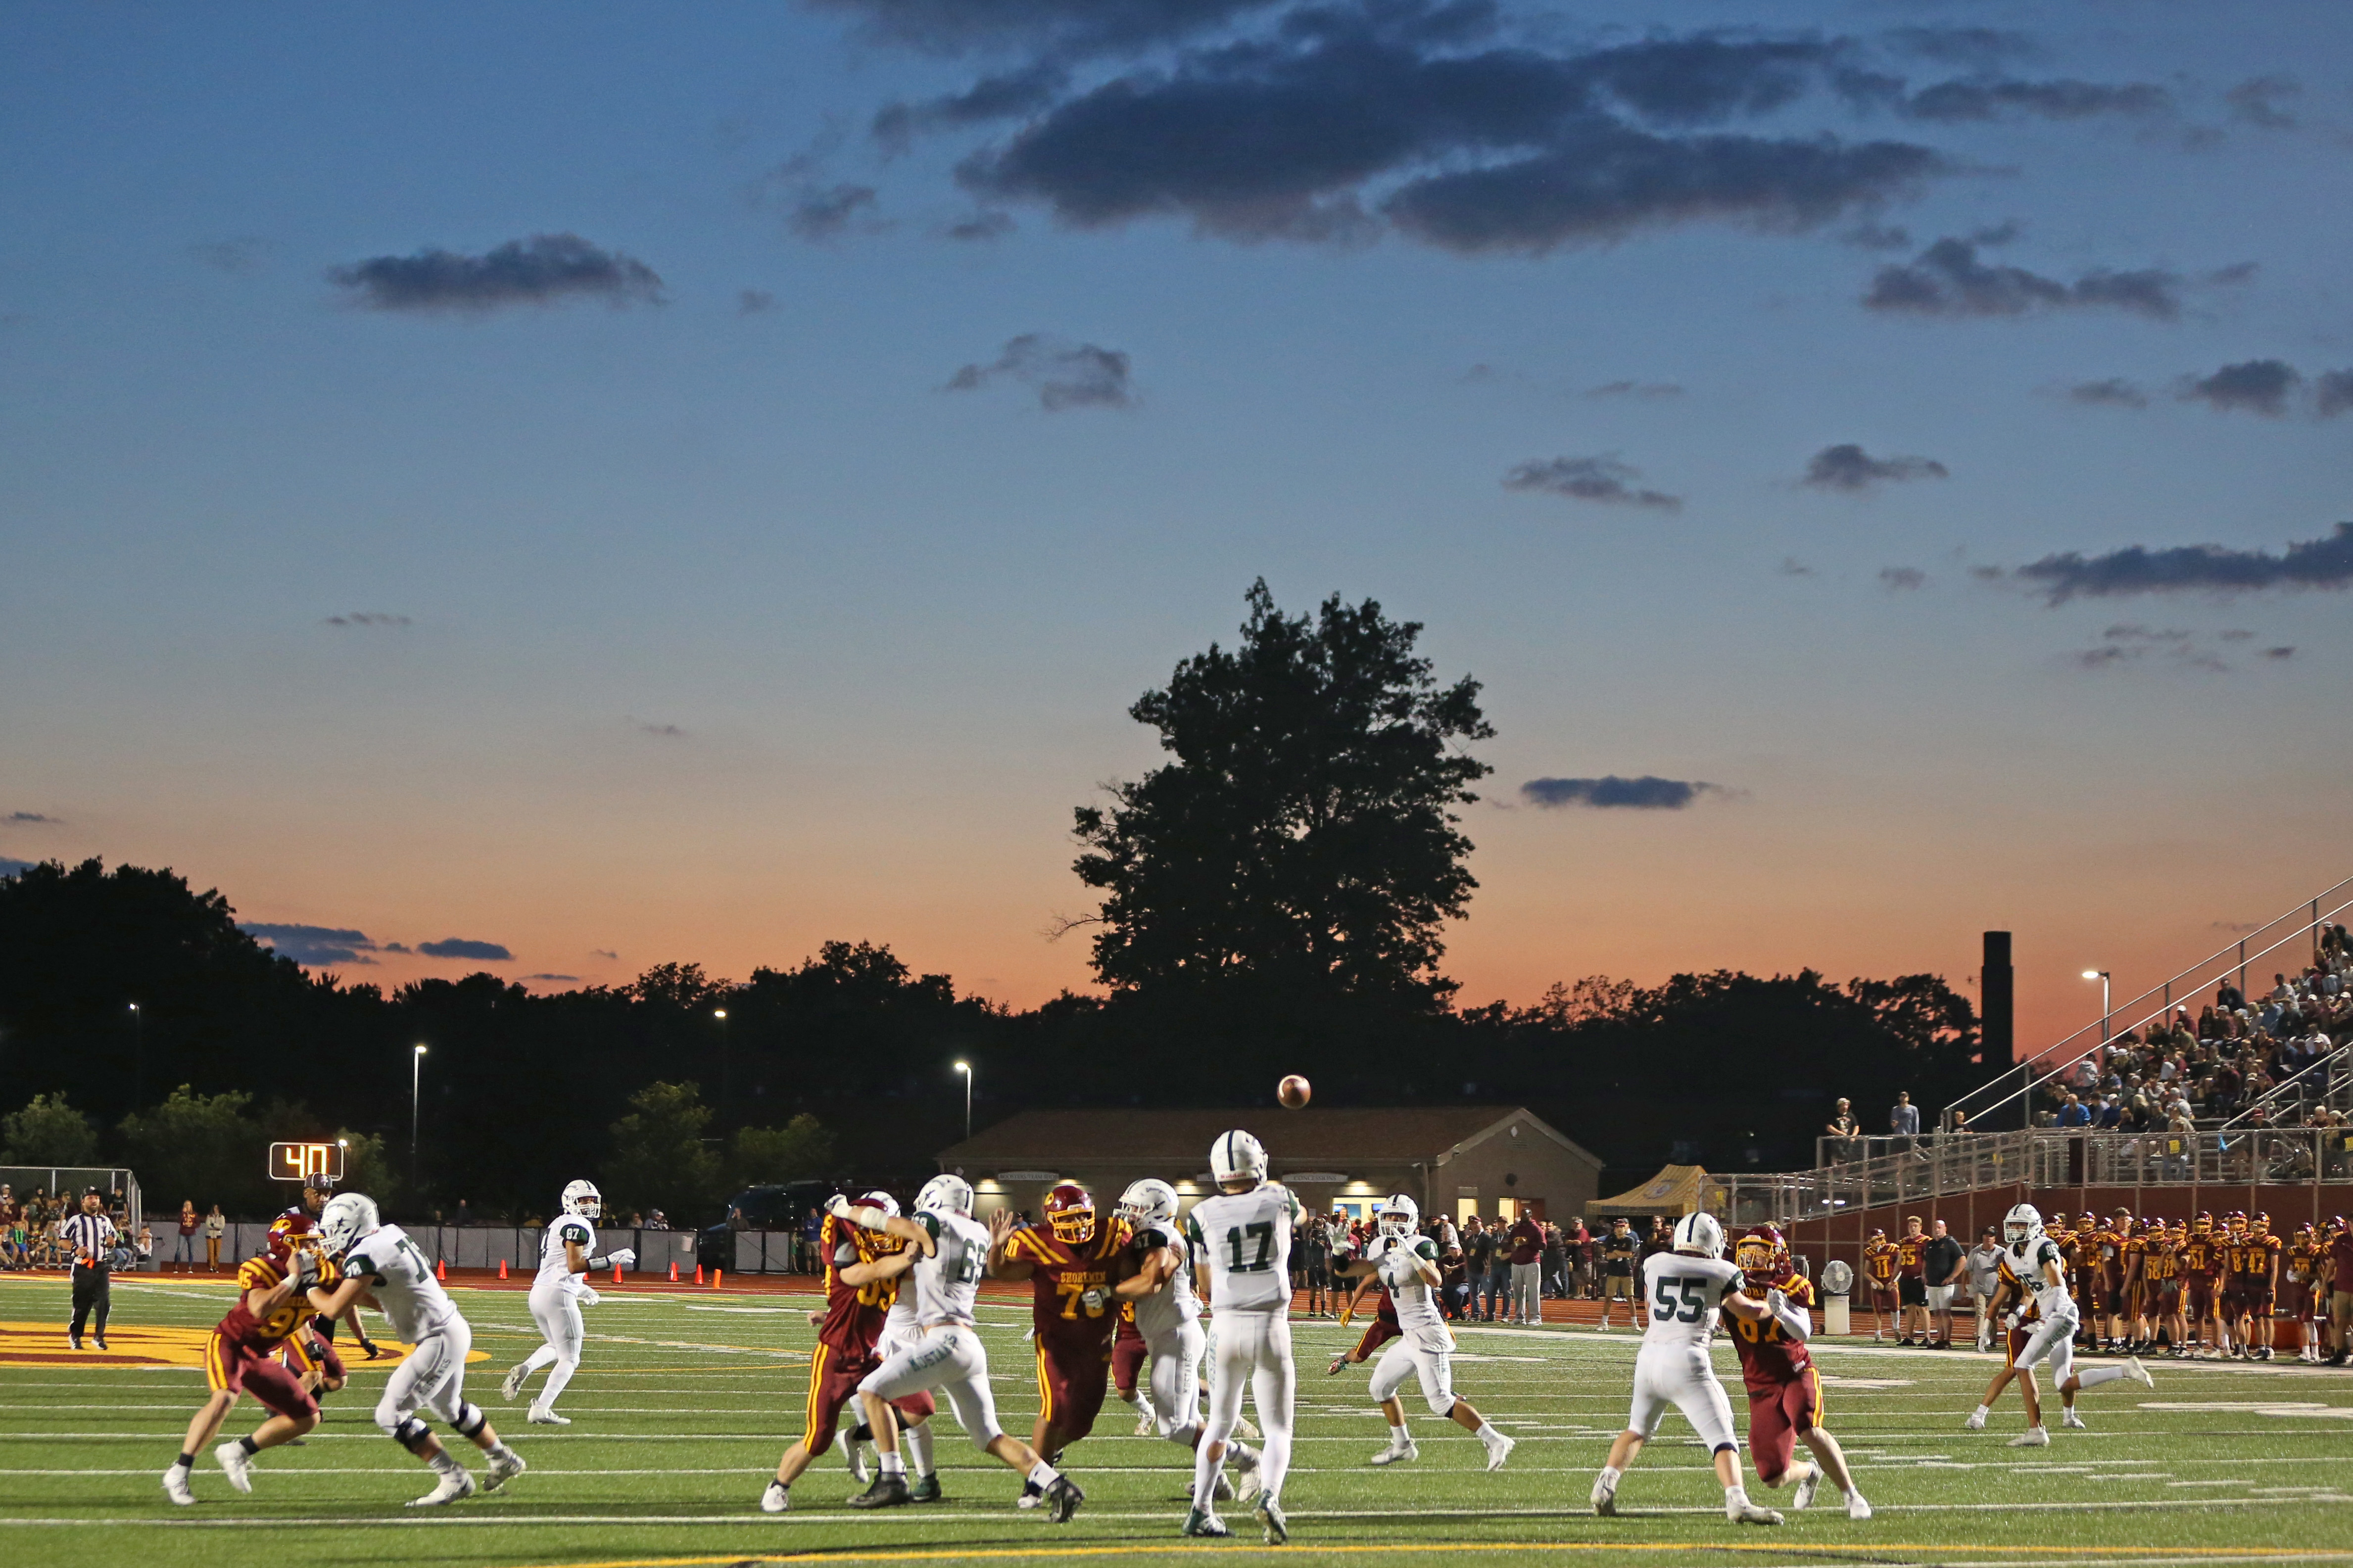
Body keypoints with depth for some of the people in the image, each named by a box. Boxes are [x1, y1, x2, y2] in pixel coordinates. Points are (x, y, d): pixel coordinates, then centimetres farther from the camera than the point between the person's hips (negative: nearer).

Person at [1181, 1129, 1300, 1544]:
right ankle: (1270, 1496, -21)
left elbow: (1206, 1286, 9)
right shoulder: (1278, 1201, -1)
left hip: (1226, 1324, 1)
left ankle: (1201, 1510, 17)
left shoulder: (1204, 1215, -2)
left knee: (1220, 1423, 19)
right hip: (1271, 1326, -1)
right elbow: (1299, 1214, 28)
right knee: (1278, 1428, 5)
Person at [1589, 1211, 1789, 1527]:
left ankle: (1606, 1484, 11)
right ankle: (1737, 1501, -20)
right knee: (1722, 1439, -2)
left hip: (1649, 1356, 4)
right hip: (1686, 1359, -4)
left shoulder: (1655, 1264, 12)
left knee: (1637, 1429, 25)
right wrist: (1771, 1309, 42)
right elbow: (1742, 1308, 23)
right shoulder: (1721, 1273, 4)